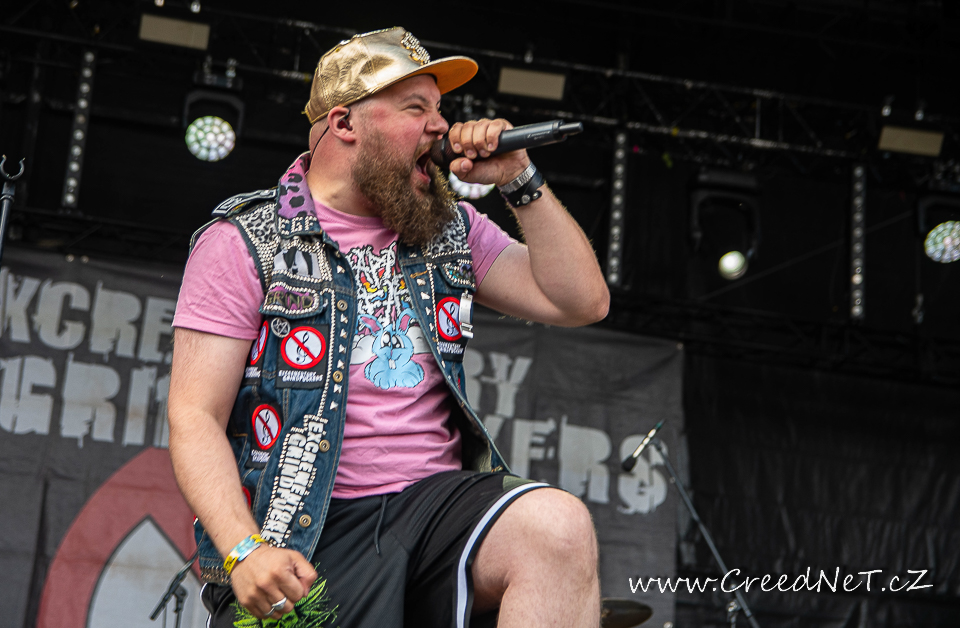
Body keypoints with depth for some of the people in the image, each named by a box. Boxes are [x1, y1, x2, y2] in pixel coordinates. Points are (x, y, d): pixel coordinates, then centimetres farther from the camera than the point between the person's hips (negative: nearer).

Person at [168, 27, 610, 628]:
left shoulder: (451, 230, 16)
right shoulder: (244, 242, 1)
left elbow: (583, 302, 11)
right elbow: (196, 418, -5)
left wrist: (520, 180, 3)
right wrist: (244, 550, -20)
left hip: (438, 502, 4)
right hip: (306, 539, -3)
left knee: (559, 524, -25)